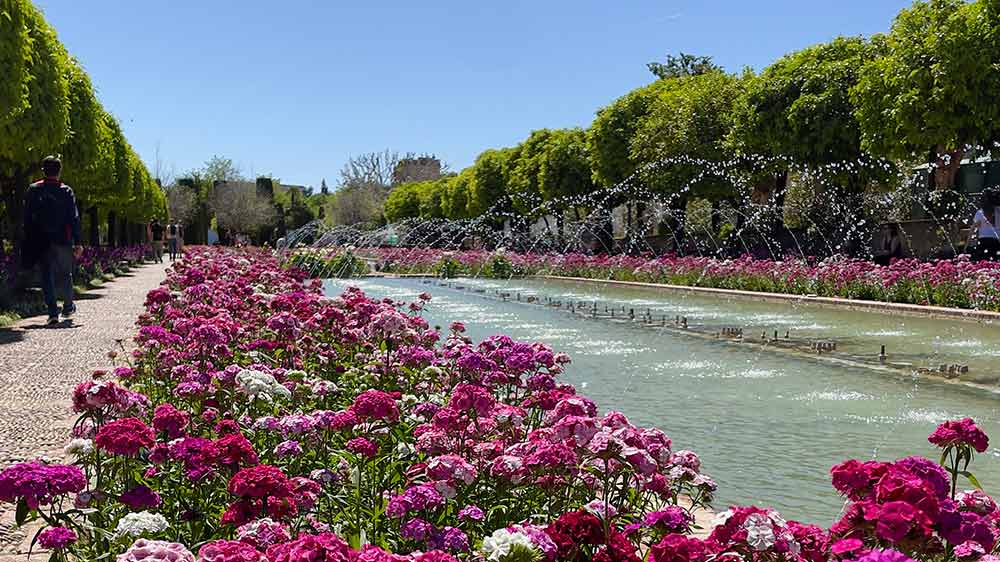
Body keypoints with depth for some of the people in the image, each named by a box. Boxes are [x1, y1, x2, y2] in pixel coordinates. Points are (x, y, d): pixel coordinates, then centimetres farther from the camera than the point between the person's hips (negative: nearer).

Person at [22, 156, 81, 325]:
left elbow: (27, 217, 2)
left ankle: (53, 313, -9)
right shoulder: (66, 191, -2)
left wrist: (29, 241, 8)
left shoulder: (33, 190, 2)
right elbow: (74, 218, -6)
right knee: (65, 274, 17)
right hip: (63, 241, 0)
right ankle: (68, 307, 30)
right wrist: (77, 243, -5)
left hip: (41, 241, 0)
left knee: (47, 276, 1)